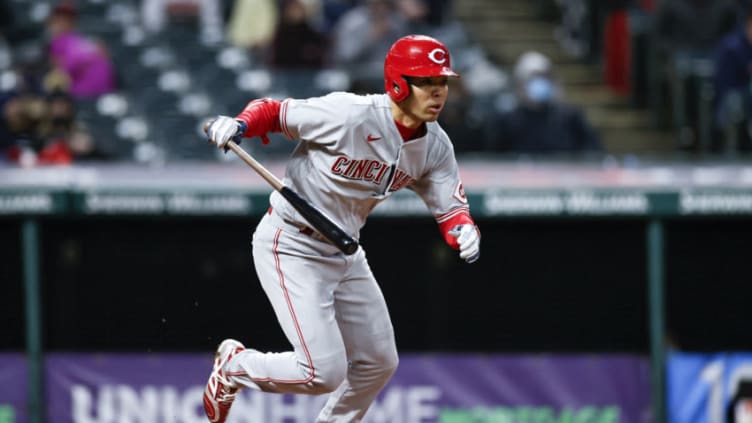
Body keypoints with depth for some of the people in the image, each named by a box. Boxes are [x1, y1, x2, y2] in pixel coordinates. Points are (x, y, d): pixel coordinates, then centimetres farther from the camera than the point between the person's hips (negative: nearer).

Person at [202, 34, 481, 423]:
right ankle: (235, 365, 14)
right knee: (325, 373, -14)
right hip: (291, 248, -8)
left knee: (378, 363, 13)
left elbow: (450, 208, -3)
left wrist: (464, 232, -26)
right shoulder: (349, 114, -25)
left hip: (344, 255, 8)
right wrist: (239, 124, -35)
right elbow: (273, 111, -14)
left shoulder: (436, 147, -4)